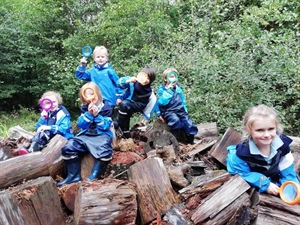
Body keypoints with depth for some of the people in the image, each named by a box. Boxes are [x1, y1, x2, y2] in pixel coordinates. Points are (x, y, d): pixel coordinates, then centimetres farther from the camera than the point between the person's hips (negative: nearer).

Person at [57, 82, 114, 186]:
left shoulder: (106, 107, -2)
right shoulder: (84, 108, 9)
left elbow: (105, 127, -7)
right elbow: (81, 124, 0)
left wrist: (96, 115, -19)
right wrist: (89, 114, -14)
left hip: (102, 134, -4)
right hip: (86, 134, 4)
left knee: (104, 149, -37)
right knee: (69, 146, -19)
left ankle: (94, 176, -27)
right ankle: (74, 175, -11)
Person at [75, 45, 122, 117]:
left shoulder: (109, 70, -5)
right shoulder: (92, 71, 7)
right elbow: (79, 75, 9)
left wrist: (119, 97, -2)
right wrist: (82, 65, -6)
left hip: (109, 101, -4)